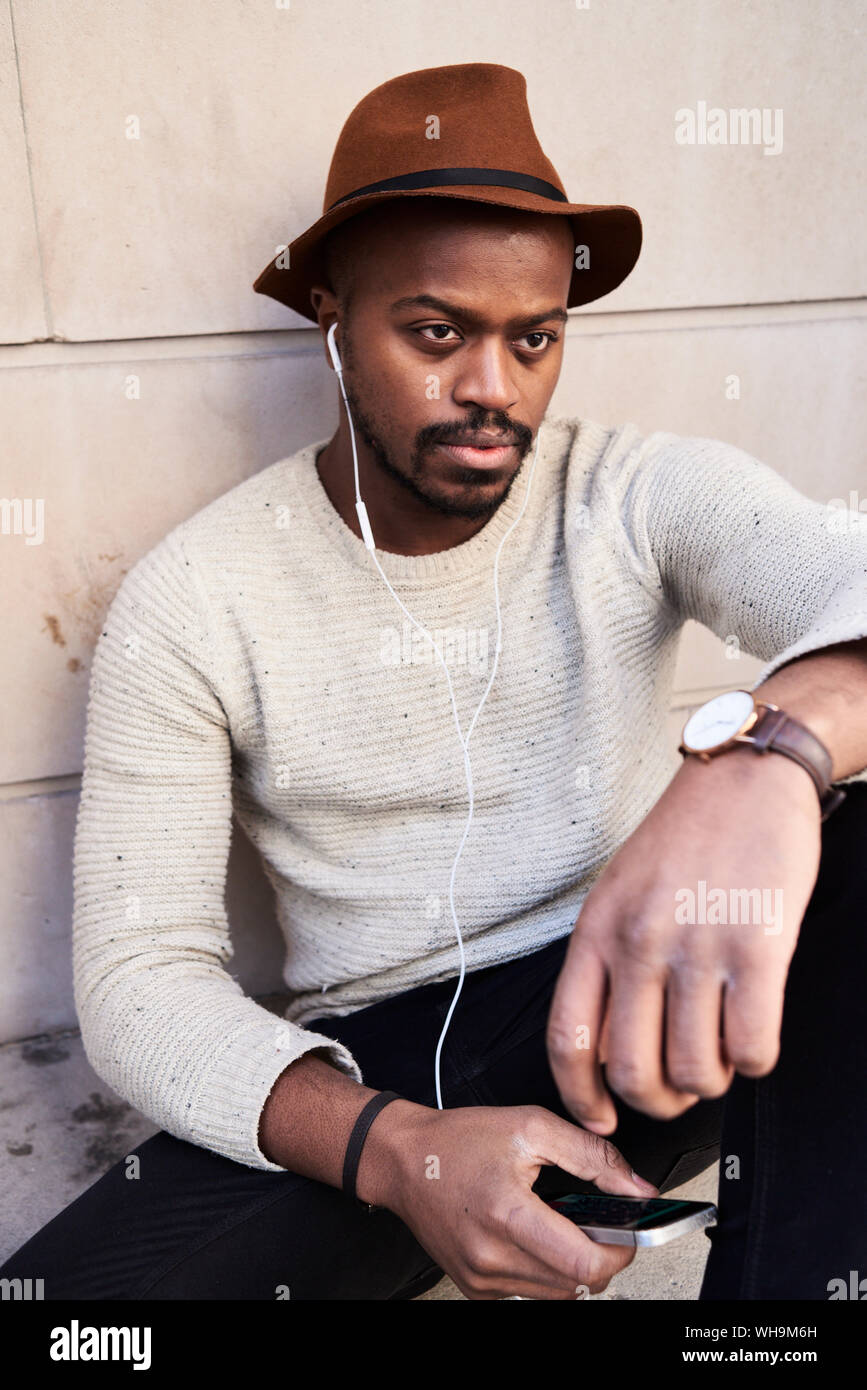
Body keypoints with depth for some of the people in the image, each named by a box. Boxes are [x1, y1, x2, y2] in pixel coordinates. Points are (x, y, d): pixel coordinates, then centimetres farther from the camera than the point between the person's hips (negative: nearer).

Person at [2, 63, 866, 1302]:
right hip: (374, 1082, 1)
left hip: (654, 1021, 1)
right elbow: (141, 977, -9)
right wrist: (392, 1149, -27)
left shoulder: (647, 495, -3)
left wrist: (765, 755, -47)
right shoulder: (191, 603, -5)